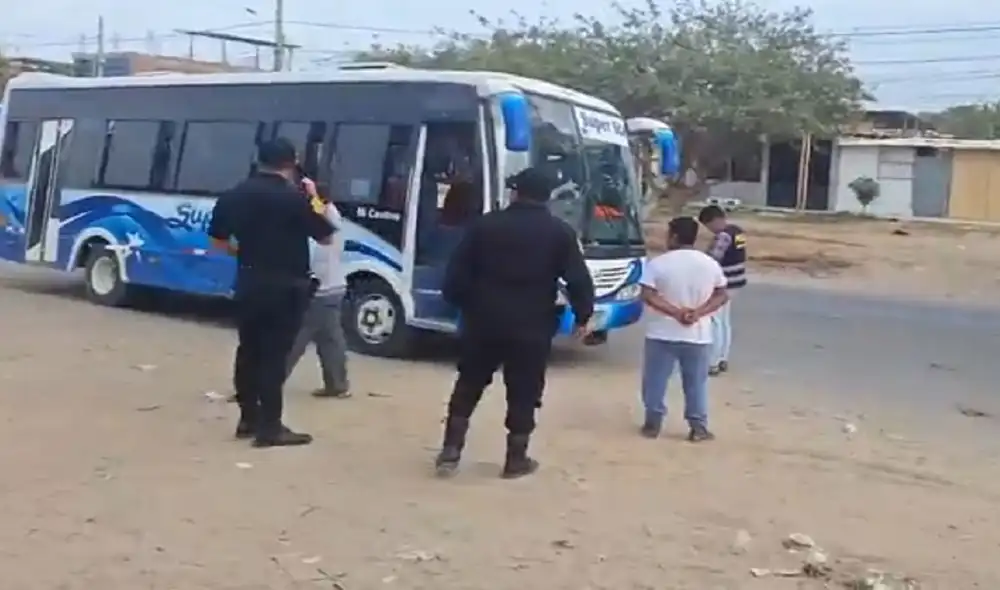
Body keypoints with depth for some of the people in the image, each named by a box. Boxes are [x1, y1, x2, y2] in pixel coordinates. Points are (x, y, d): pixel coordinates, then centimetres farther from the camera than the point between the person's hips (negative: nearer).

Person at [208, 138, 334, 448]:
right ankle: (269, 427, -1)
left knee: (248, 349, 15)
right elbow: (325, 237, -5)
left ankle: (248, 418, 23)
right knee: (274, 354, -4)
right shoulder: (294, 197, -14)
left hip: (249, 282, 6)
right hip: (285, 285, -6)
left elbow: (218, 239, 12)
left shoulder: (234, 195, 5)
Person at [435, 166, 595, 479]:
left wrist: (459, 303, 14)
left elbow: (457, 272, 2)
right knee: (523, 394, 8)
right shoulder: (561, 233, 1)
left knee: (468, 386, 15)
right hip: (532, 328, -1)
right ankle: (516, 459, 13)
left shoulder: (485, 224, 3)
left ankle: (450, 450, 12)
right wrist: (583, 316, 7)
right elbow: (578, 279, -3)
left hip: (484, 321, 2)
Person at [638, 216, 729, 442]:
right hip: (698, 335, 2)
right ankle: (698, 427, 11)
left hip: (662, 334, -2)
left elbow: (648, 296, -15)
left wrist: (675, 311, -17)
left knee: (655, 380, 10)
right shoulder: (710, 264, 1)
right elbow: (721, 296, 2)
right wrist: (698, 312, -9)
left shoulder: (657, 263, -9)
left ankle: (653, 424, 14)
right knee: (696, 382, 11)